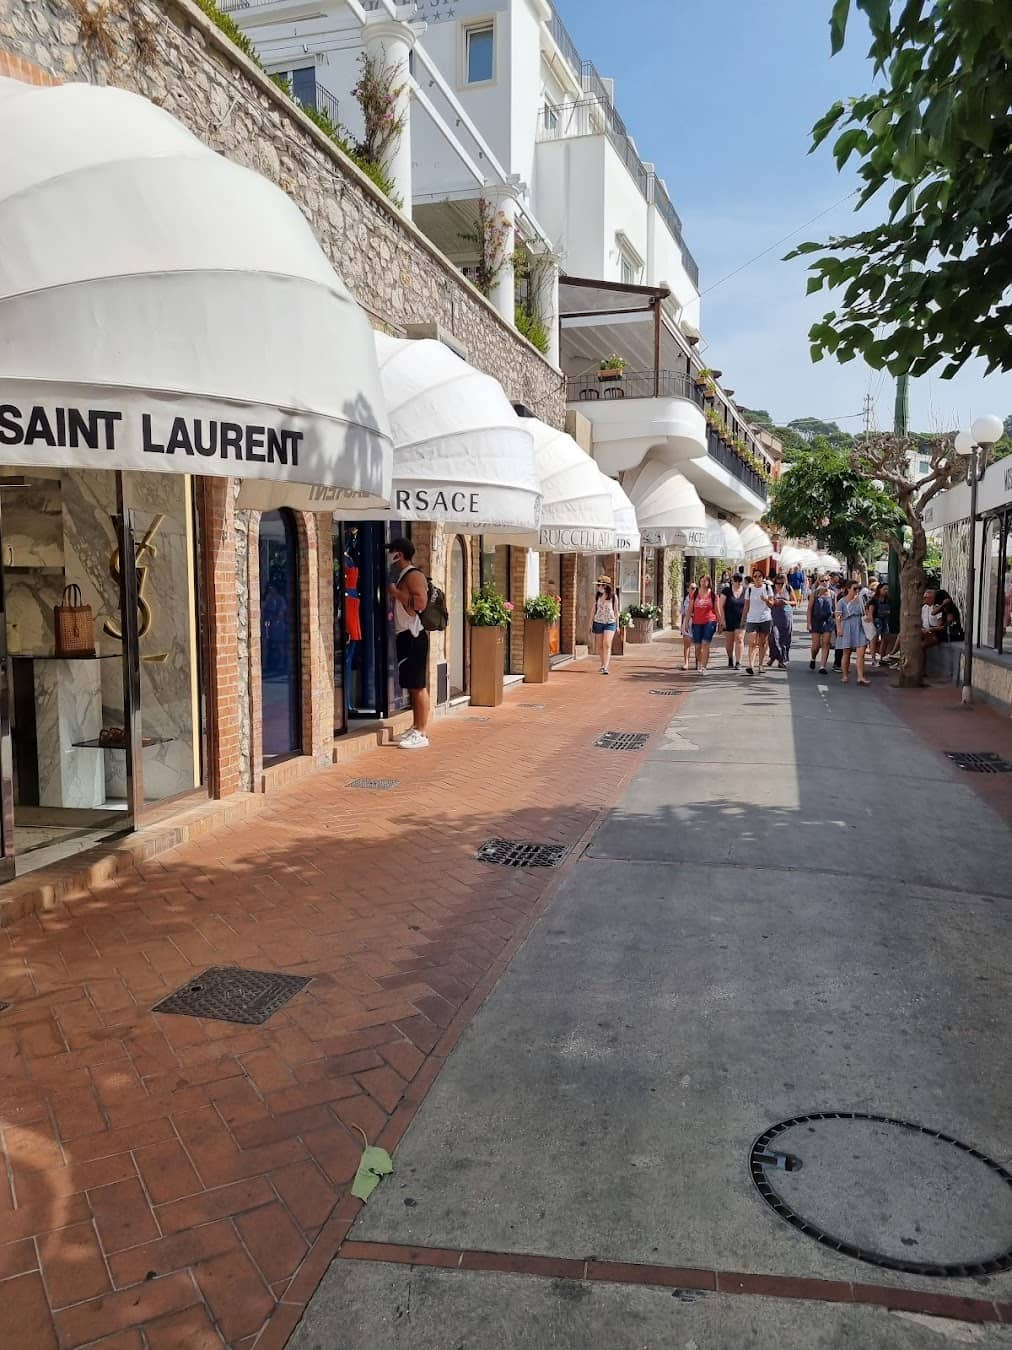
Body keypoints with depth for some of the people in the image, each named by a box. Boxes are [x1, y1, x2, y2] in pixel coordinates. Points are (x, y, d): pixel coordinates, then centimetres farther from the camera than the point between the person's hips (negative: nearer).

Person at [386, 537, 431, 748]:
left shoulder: (414, 575, -11)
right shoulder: (402, 576, 19)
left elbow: (421, 602, -24)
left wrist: (396, 592, -17)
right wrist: (394, 595, 16)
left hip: (414, 636, -10)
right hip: (403, 635, 10)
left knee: (418, 686, -8)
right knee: (411, 685, 12)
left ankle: (421, 734, -7)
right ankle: (416, 728, 19)